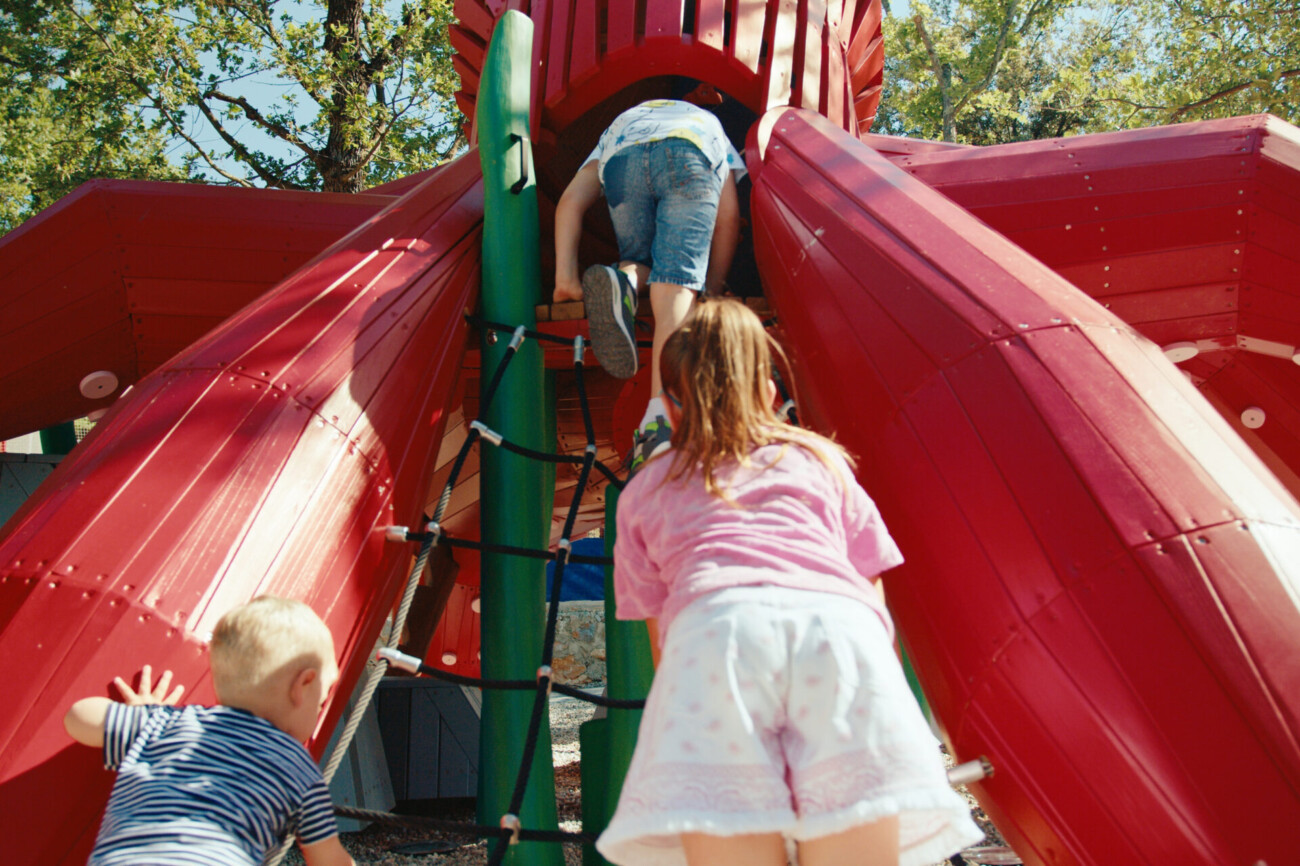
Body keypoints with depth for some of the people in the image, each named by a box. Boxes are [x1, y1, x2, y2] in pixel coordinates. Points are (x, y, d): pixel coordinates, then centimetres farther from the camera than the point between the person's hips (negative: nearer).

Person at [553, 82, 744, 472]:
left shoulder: (615, 129, 45)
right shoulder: (711, 125, 45)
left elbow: (570, 200, 24)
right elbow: (729, 214, 26)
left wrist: (566, 274, 15)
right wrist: (711, 289, 29)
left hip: (623, 159, 1)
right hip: (693, 156, -1)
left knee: (643, 258, 23)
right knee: (677, 284, -10)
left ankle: (624, 278, -15)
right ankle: (658, 420, -30)